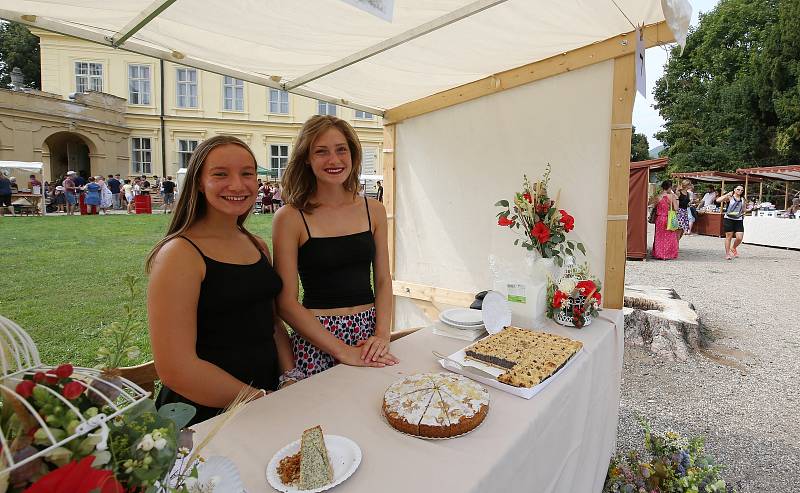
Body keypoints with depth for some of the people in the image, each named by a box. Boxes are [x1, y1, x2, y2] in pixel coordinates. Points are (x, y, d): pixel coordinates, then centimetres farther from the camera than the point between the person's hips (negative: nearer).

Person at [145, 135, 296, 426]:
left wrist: (290, 382, -1)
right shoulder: (179, 254, -13)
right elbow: (175, 368, -16)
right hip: (205, 415, -5)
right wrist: (261, 399, -12)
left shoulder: (259, 246, 8)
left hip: (269, 394, 6)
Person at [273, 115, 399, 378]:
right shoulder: (290, 217, -8)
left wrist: (382, 335, -8)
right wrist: (341, 350, -13)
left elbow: (383, 281, 5)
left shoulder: (374, 210, 3)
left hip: (369, 330, 3)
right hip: (315, 339, -3)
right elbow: (286, 302, -10)